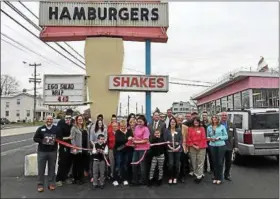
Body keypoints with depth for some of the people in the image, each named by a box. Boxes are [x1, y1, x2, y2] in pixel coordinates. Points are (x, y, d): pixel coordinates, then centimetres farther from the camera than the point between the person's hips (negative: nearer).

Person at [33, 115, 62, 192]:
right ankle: (40, 185, 12)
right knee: (41, 169, 2)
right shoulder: (40, 129, 3)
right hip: (42, 151, -1)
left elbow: (60, 138, 9)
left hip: (53, 152, 1)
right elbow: (35, 138, 2)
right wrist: (42, 141, -15)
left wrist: (55, 140, -12)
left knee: (52, 168, 8)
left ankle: (51, 184, 19)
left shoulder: (56, 129, 6)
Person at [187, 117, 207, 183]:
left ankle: (199, 176, -2)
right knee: (194, 162, 4)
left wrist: (199, 146, -7)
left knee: (200, 162, -5)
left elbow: (203, 139, 1)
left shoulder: (202, 128, 6)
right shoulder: (190, 129, 8)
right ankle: (196, 174, 15)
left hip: (201, 148, -1)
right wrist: (194, 146, -5)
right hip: (193, 148, 1)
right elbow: (189, 139, 4)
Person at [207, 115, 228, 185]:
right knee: (214, 162, 5)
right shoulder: (209, 127, 11)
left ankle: (219, 178, 9)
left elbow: (226, 136, 2)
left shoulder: (222, 127, 4)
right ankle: (215, 177, 17)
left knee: (220, 162, -1)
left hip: (221, 146, -2)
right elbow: (207, 136, 18)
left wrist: (219, 138, -11)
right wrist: (210, 138, -4)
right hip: (212, 146, 2)